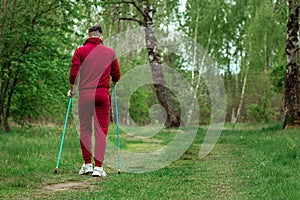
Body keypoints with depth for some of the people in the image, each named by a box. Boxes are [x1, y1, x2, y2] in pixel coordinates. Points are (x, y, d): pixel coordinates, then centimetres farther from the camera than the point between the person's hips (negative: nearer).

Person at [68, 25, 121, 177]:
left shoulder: (80, 51, 5)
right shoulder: (110, 52, 10)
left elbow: (74, 73, -2)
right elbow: (116, 76, 13)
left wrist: (72, 90, 12)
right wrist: (111, 84, 34)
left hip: (84, 95, 0)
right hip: (103, 95, 0)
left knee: (85, 130, 10)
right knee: (101, 131, 1)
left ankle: (87, 164, 11)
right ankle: (98, 166, -4)